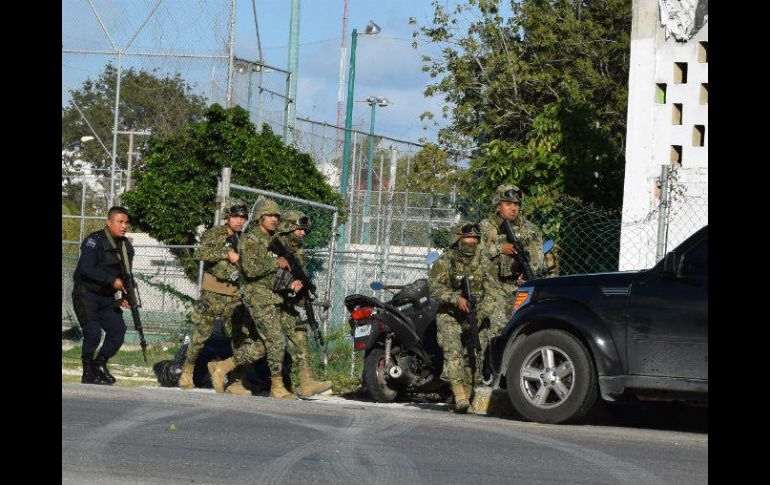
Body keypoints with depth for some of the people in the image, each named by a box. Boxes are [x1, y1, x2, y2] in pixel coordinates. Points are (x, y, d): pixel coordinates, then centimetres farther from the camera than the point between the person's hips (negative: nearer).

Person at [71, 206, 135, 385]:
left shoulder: (127, 246, 8)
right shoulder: (94, 241, -16)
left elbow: (126, 275, 15)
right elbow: (87, 269, -27)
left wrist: (123, 296, -2)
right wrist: (112, 281, -27)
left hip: (107, 298, 7)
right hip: (86, 295, -7)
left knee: (118, 330, -1)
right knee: (93, 332, -18)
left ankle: (100, 364, 17)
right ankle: (88, 373, -5)